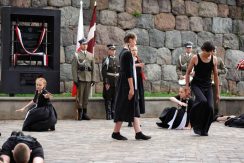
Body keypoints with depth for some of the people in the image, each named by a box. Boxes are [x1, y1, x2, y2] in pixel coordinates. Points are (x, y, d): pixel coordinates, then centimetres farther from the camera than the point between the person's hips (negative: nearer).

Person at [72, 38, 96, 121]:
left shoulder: (90, 55, 15)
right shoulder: (76, 55, 3)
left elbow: (93, 68, 13)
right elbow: (74, 68, -2)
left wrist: (93, 79, 5)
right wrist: (75, 79, -9)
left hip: (88, 79, 4)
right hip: (80, 78, -4)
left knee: (86, 96, 6)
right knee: (80, 96, -4)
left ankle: (84, 113, 11)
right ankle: (80, 113, 0)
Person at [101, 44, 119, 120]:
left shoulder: (117, 60, 14)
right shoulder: (106, 60, -4)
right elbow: (104, 72, -10)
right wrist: (106, 83, -16)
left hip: (116, 82, 5)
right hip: (109, 83, -5)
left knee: (115, 99, 7)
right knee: (108, 99, -1)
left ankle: (113, 114, 13)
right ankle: (108, 115, 3)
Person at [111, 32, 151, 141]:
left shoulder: (123, 52, 13)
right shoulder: (127, 53, -17)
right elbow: (129, 73, -20)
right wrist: (131, 88, -20)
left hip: (123, 84, 10)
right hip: (127, 84, -10)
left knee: (134, 108, 7)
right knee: (124, 107, -2)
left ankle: (138, 132, 5)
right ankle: (116, 132, 7)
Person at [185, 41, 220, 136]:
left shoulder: (214, 59, 3)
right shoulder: (195, 58, -7)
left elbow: (215, 76, 10)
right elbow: (188, 73, 2)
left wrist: (217, 92, 10)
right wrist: (187, 87, -4)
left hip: (208, 86, 4)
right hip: (196, 85, -4)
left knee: (210, 107, -12)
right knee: (202, 101, -30)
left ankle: (204, 130, 7)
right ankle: (196, 124, -9)